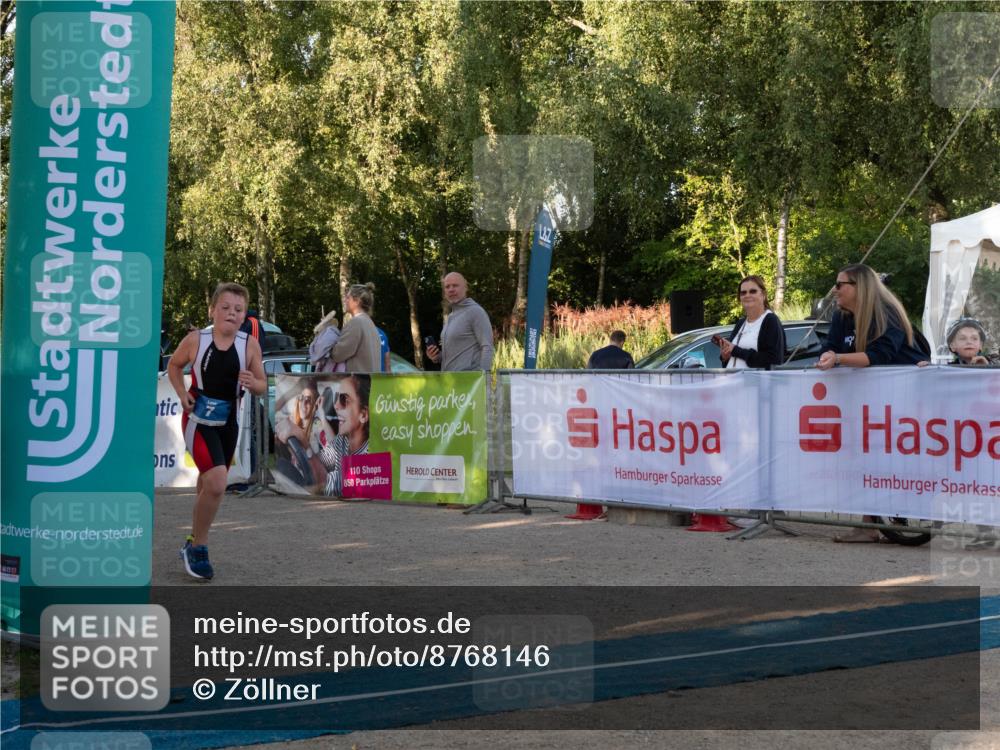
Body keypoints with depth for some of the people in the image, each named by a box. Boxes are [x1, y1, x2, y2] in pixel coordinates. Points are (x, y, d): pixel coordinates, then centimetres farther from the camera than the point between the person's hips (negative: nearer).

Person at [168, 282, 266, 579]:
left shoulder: (250, 345, -7)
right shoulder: (196, 339, -11)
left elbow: (262, 385, 2)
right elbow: (174, 366, 8)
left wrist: (253, 383, -21)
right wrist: (182, 394, -6)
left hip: (228, 422, 4)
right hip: (198, 420, -4)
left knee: (208, 485, 18)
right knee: (216, 483, -20)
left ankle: (193, 543, 42)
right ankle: (198, 548, -2)